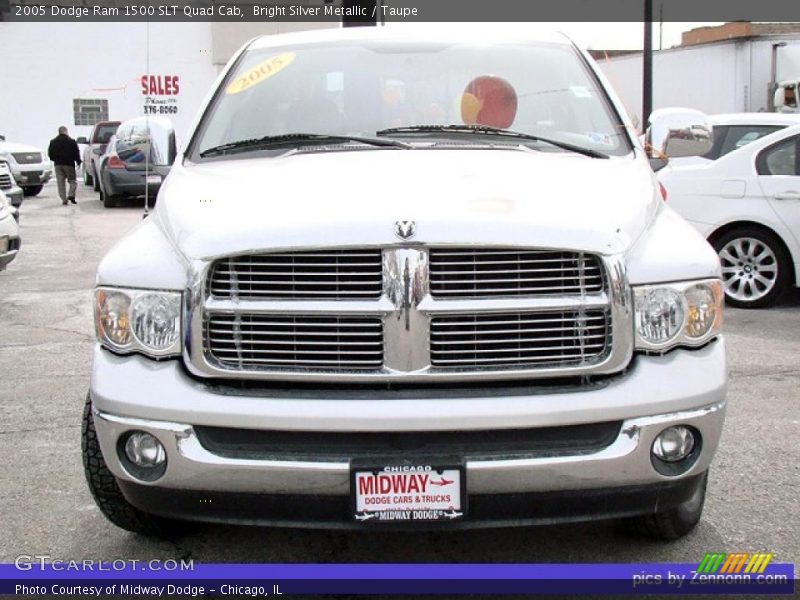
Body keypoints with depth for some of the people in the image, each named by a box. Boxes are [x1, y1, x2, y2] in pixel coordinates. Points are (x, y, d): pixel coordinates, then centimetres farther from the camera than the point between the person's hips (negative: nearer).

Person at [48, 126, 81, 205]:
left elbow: (50, 154, 11)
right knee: (73, 181, 4)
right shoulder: (71, 141, -4)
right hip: (69, 164, -3)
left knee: (61, 182, 5)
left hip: (58, 164, 3)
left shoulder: (53, 142, 8)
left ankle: (64, 199, 1)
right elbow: (76, 153, -5)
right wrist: (78, 161, 5)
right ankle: (71, 195, -17)